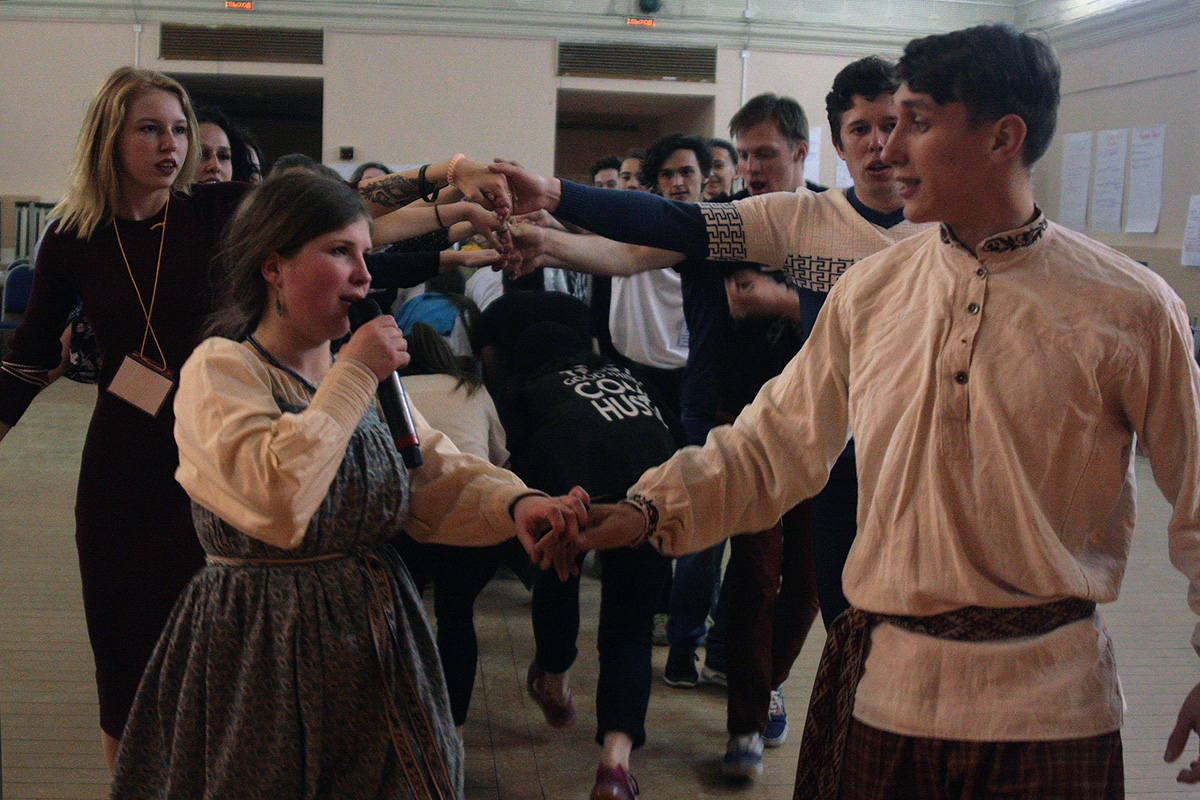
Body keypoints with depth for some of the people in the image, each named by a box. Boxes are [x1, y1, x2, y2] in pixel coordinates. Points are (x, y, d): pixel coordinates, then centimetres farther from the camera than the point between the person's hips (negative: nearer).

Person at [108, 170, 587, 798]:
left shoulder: (358, 372, 10)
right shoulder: (220, 369, -12)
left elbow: (437, 478, 3)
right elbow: (275, 503, -29)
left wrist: (513, 503, -17)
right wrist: (353, 377, -22)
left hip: (374, 640, 7)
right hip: (265, 653, -6)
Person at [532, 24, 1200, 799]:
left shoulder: (1131, 308, -8)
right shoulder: (870, 290, 3)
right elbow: (775, 444, 5)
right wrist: (650, 509, -7)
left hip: (1043, 703, -3)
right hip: (879, 680, 3)